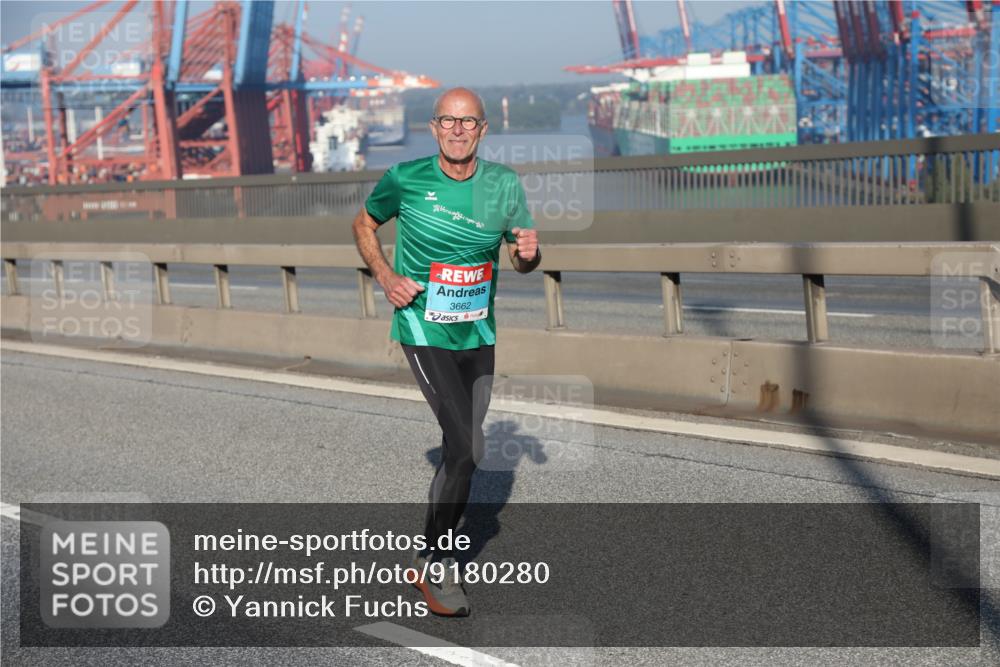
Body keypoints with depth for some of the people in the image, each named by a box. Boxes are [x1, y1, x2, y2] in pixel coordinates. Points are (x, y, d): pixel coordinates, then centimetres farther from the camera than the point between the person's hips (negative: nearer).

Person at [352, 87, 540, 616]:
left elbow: (522, 262, 9)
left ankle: (439, 546, 35)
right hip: (424, 330, -5)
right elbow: (364, 225, 8)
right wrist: (385, 276, -7)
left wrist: (529, 253, -15)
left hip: (478, 335, 5)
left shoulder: (504, 185, -1)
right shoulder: (405, 179, -9)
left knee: (463, 449, 13)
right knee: (466, 448, -17)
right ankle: (433, 563, -2)